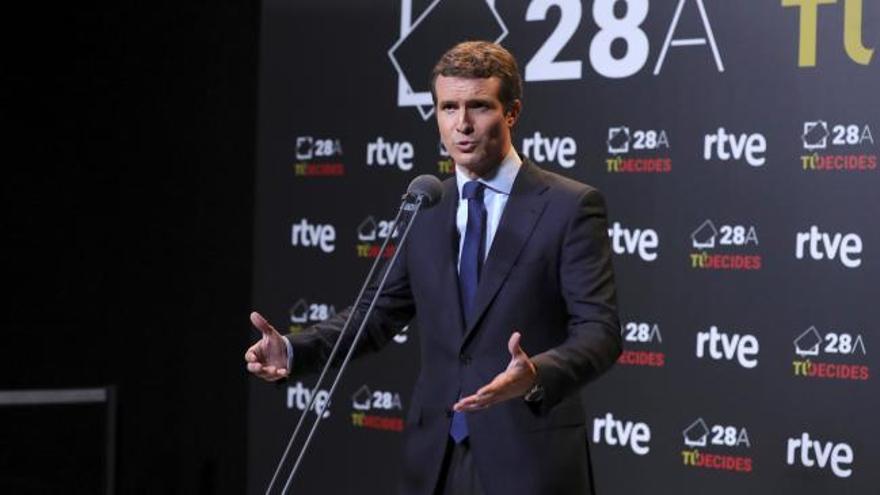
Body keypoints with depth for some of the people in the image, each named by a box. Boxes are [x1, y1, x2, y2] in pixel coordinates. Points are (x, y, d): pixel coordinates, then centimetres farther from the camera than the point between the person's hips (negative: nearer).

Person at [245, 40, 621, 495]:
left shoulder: (571, 206, -6)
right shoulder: (423, 209, 10)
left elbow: (599, 330, -12)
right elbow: (381, 311, 12)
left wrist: (536, 376, -31)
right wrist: (295, 350, -3)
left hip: (529, 457, -4)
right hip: (436, 456, 5)